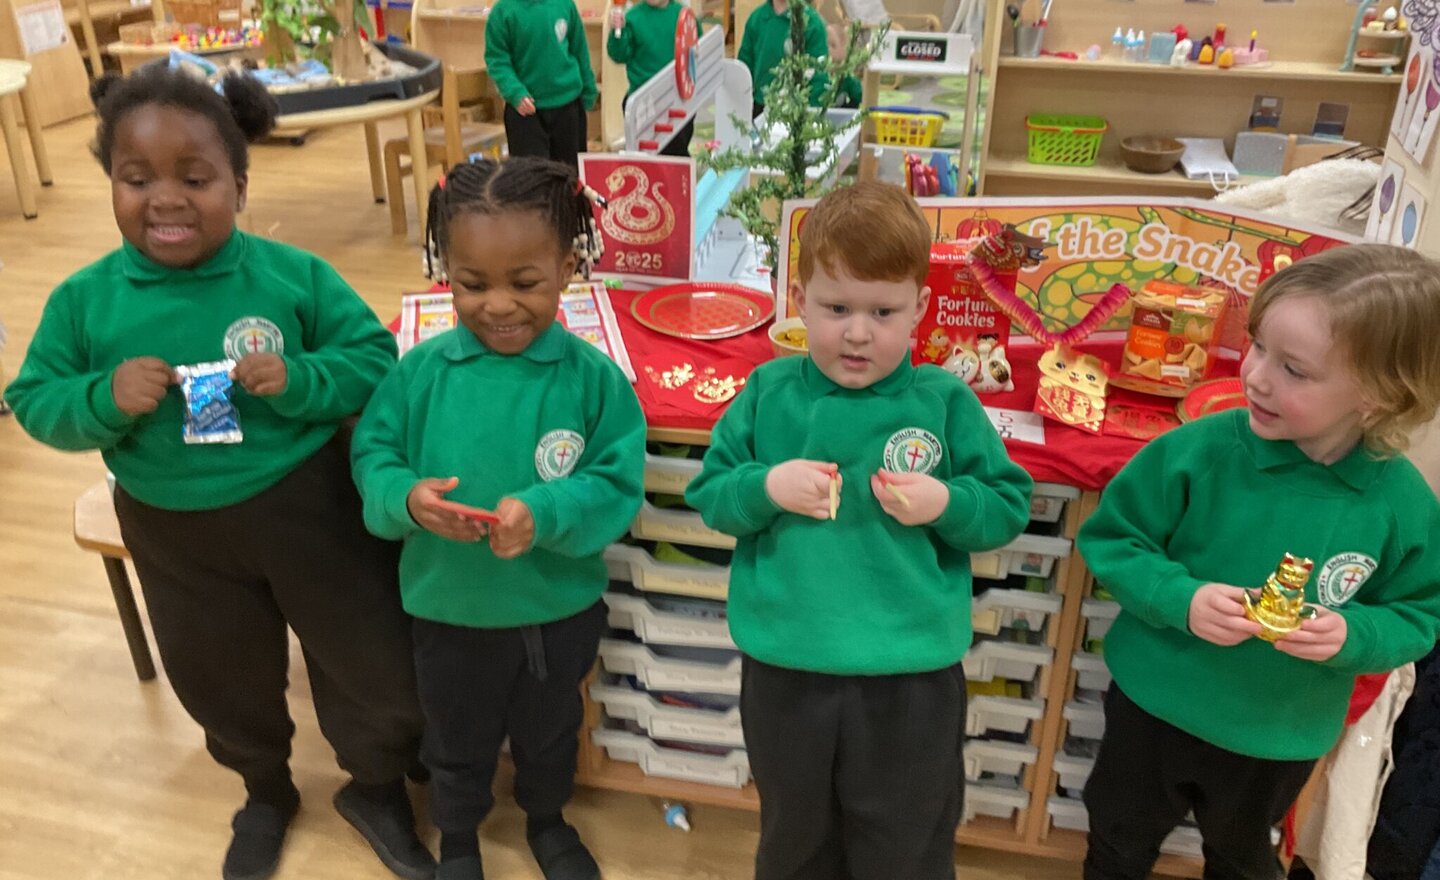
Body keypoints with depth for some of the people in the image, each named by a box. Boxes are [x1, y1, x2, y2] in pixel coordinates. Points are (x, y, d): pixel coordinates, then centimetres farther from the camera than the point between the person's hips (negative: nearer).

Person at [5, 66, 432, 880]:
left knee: (382, 672, 11)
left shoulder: (294, 276, -14)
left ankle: (376, 787, 42)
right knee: (225, 687, 24)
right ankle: (266, 793, 55)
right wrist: (103, 399, -24)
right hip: (175, 535, 2)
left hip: (307, 509, -1)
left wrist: (300, 380, -29)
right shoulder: (84, 300, -10)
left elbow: (377, 362, -11)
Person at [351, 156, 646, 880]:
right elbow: (373, 458, -8)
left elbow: (617, 486, -18)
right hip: (449, 608, 1)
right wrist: (406, 497, -30)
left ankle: (547, 821, 58)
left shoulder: (593, 377, -18)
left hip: (560, 608, 0)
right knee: (456, 742, 26)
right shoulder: (422, 371, -13)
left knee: (548, 733, 28)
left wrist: (546, 515, -36)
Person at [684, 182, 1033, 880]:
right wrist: (764, 486, -18)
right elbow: (708, 496, 1)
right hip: (785, 667, 2)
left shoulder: (945, 403, -7)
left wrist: (948, 504, -21)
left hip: (912, 675, -1)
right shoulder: (768, 392, -3)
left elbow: (1009, 508, -1)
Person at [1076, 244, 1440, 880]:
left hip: (1281, 736, 2)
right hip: (1155, 707, -1)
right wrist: (1180, 599, -31)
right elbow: (1110, 541, -15)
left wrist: (1353, 635, -25)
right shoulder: (1197, 451, -23)